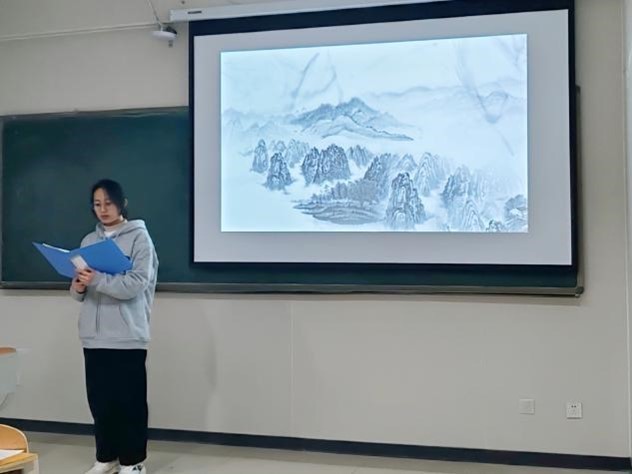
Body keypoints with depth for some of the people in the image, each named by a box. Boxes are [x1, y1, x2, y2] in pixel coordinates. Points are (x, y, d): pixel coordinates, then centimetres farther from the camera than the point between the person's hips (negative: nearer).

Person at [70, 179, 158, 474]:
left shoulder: (139, 237, -3)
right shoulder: (89, 241, 14)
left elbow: (136, 284, -15)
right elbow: (81, 286, 15)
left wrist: (97, 280, -25)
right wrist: (78, 288, -8)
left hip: (127, 336, -5)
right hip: (93, 335, 5)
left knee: (130, 400, 2)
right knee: (99, 399, 11)